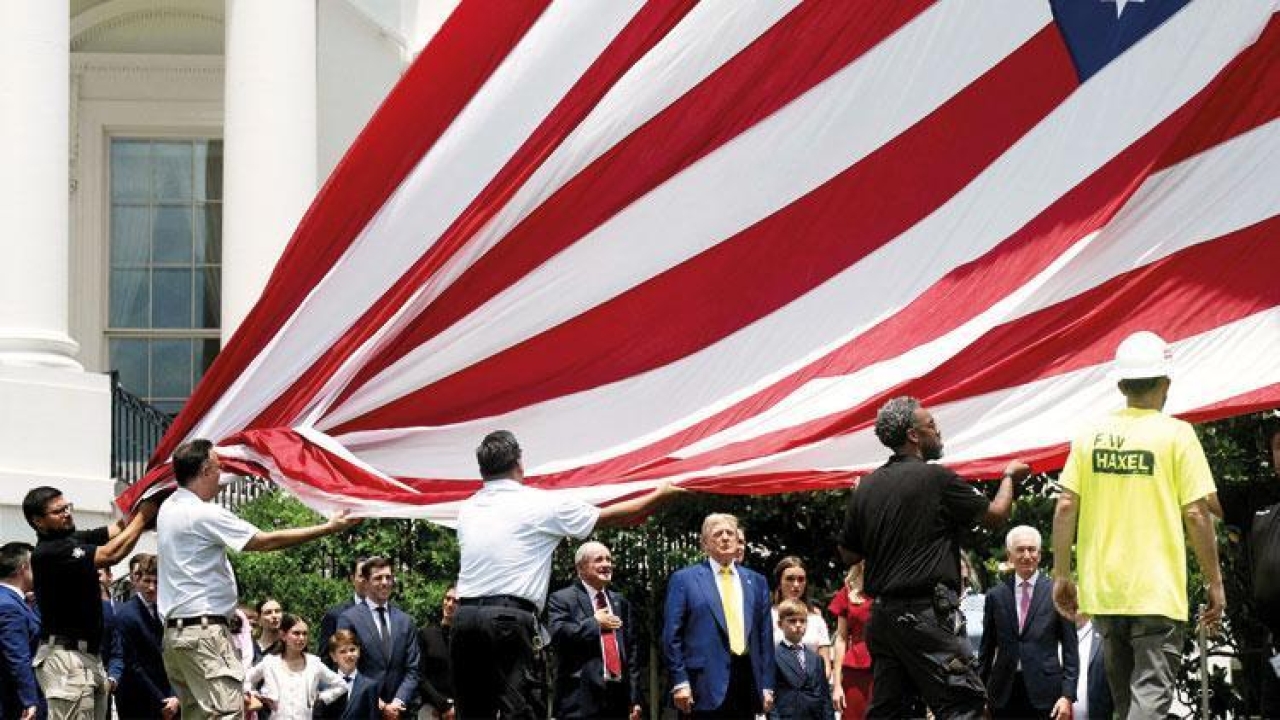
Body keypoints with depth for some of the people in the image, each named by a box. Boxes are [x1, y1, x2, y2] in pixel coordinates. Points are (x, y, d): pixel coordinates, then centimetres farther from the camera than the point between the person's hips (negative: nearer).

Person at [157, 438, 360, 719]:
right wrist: (328, 528, -7)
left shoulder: (168, 508, 12)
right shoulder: (204, 514, -14)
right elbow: (266, 541, -13)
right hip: (204, 630, -10)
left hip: (174, 630, 10)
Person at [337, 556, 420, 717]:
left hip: (397, 711, 3)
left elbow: (412, 669, 9)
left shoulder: (405, 621, 12)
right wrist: (378, 704, -11)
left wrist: (398, 703, -7)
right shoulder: (349, 619, -1)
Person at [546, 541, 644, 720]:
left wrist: (635, 698, 9)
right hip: (581, 698, -5)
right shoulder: (561, 599, 2)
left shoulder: (621, 603, 18)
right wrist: (595, 623, -7)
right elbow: (558, 635, -16)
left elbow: (632, 651, 15)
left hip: (618, 696, 5)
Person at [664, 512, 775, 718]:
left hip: (748, 683, 4)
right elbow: (672, 636, 1)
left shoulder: (756, 581, 17)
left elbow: (765, 637, 16)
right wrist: (680, 682, -8)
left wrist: (767, 686, 8)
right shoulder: (684, 580, 5)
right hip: (707, 683, -4)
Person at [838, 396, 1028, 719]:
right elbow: (995, 515, 2)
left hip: (882, 615, 7)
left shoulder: (866, 487, 9)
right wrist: (1009, 476, 20)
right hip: (926, 611, -7)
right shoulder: (936, 478, -9)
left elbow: (849, 553, 18)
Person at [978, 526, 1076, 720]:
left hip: (1044, 695, -2)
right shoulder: (996, 596, 10)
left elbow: (1070, 650, 3)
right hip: (1004, 695, 2)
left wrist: (1067, 696, -6)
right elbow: (987, 651, 14)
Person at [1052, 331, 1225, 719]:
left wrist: (1061, 575, 10)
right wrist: (1215, 584, 0)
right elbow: (1196, 514, -8)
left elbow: (1065, 508, 2)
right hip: (1158, 591, -4)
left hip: (1102, 587, 4)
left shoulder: (1092, 434, 5)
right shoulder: (1176, 433, -5)